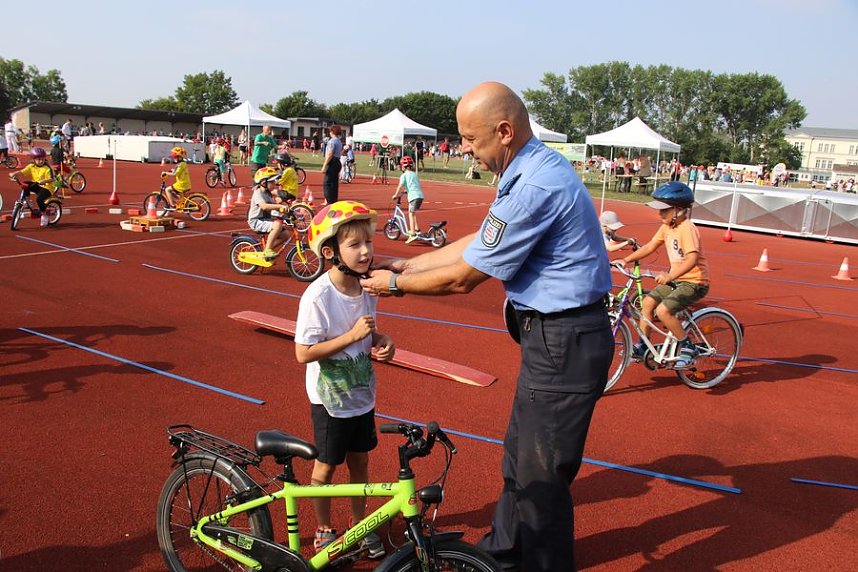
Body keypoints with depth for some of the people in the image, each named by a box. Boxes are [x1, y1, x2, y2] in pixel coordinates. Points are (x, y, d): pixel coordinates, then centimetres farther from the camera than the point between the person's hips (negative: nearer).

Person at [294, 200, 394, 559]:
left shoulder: (366, 287, -5)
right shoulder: (318, 296, -25)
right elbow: (303, 353, -24)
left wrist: (382, 342, -10)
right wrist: (352, 335, -30)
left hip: (361, 394, 6)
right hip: (330, 399, -5)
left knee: (359, 462, 20)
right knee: (326, 467, 13)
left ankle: (359, 524, 40)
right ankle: (324, 531, 35)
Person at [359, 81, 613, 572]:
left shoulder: (533, 187, -25)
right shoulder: (537, 167, 8)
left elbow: (462, 279, -18)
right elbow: (476, 243, 14)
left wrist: (396, 284, -3)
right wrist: (408, 264, 14)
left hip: (564, 342, -11)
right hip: (556, 334, 11)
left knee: (542, 475, 5)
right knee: (521, 452, 24)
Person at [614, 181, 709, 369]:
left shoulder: (687, 229, -23)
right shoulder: (666, 227, 4)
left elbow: (692, 258, -35)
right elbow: (650, 246, 10)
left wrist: (670, 276, -47)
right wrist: (626, 259, -1)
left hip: (694, 282, -9)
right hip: (675, 279, 9)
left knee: (663, 310, -23)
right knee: (648, 301, -2)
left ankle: (687, 348, -6)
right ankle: (642, 347, 9)